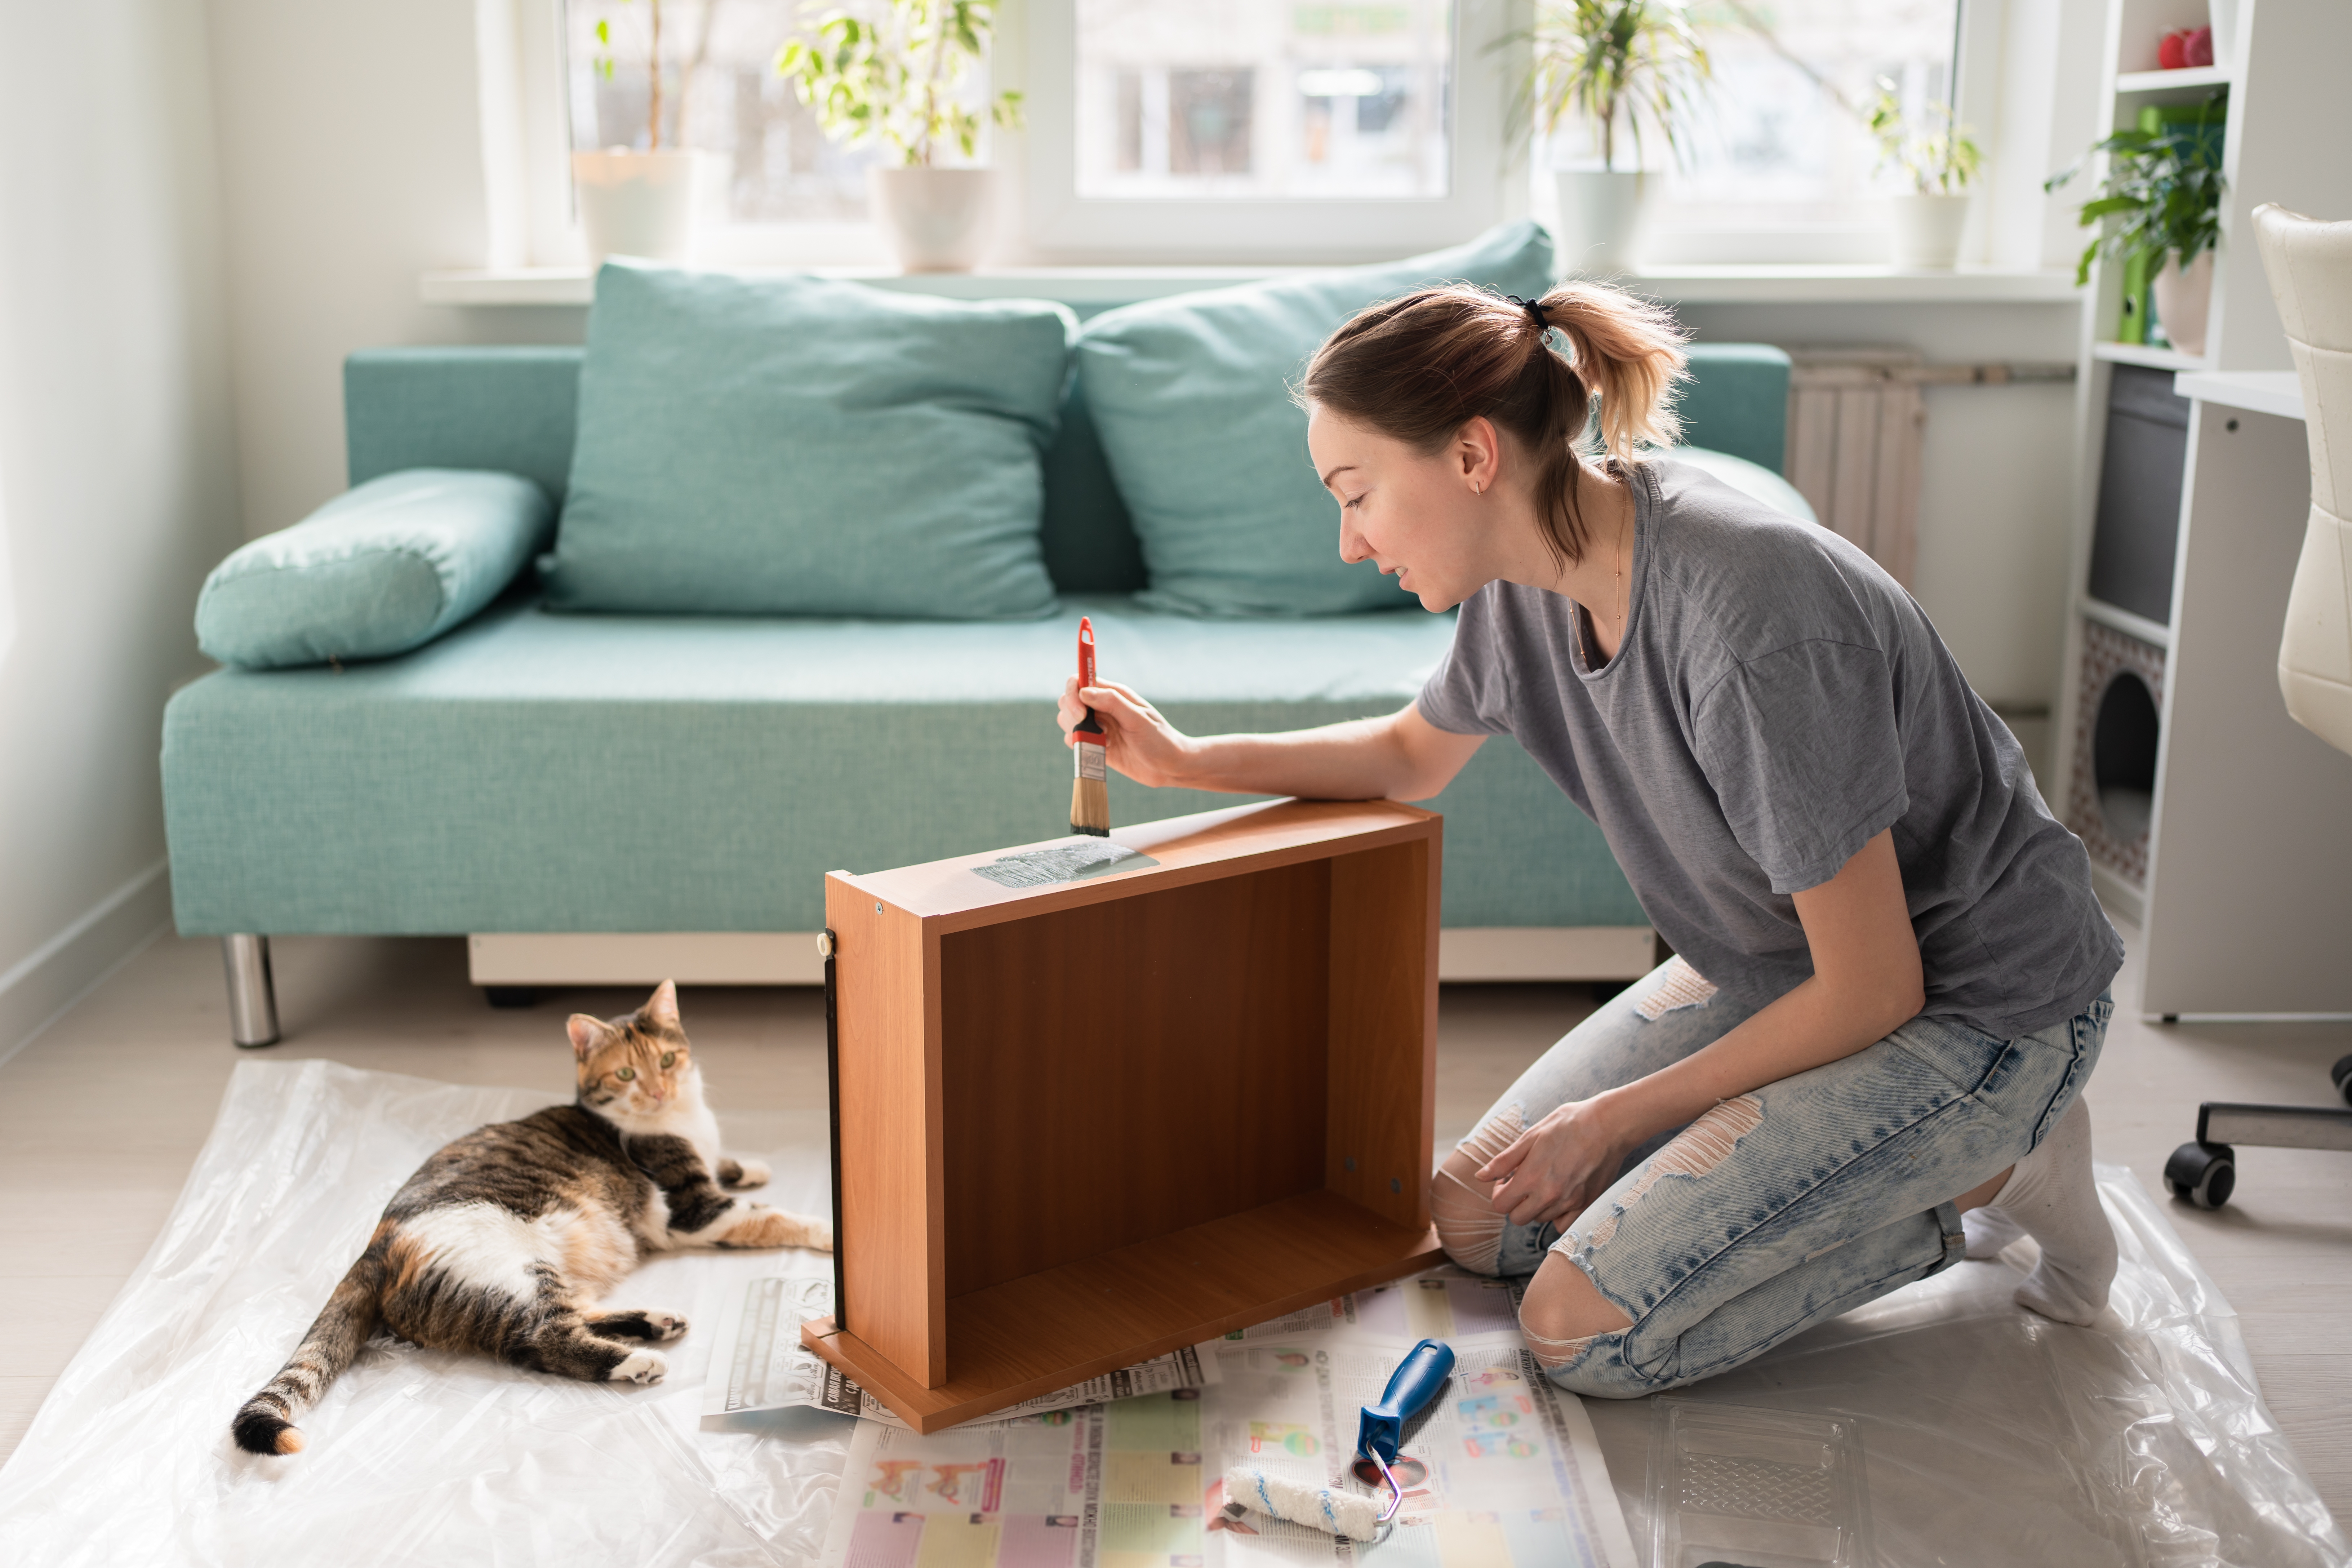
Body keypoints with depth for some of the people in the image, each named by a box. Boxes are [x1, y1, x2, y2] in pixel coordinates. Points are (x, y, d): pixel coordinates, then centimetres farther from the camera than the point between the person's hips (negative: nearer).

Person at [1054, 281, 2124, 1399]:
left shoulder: (1751, 623, -34)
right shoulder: (1532, 576, -8)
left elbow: (1872, 989, -25)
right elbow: (1413, 755, 16)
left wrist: (1617, 1118, -15)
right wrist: (1183, 760, 4)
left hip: (1972, 1007, -8)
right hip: (1771, 967, 8)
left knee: (1581, 1328, -15)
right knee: (1479, 1223, 7)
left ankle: (1976, 1173, 1)